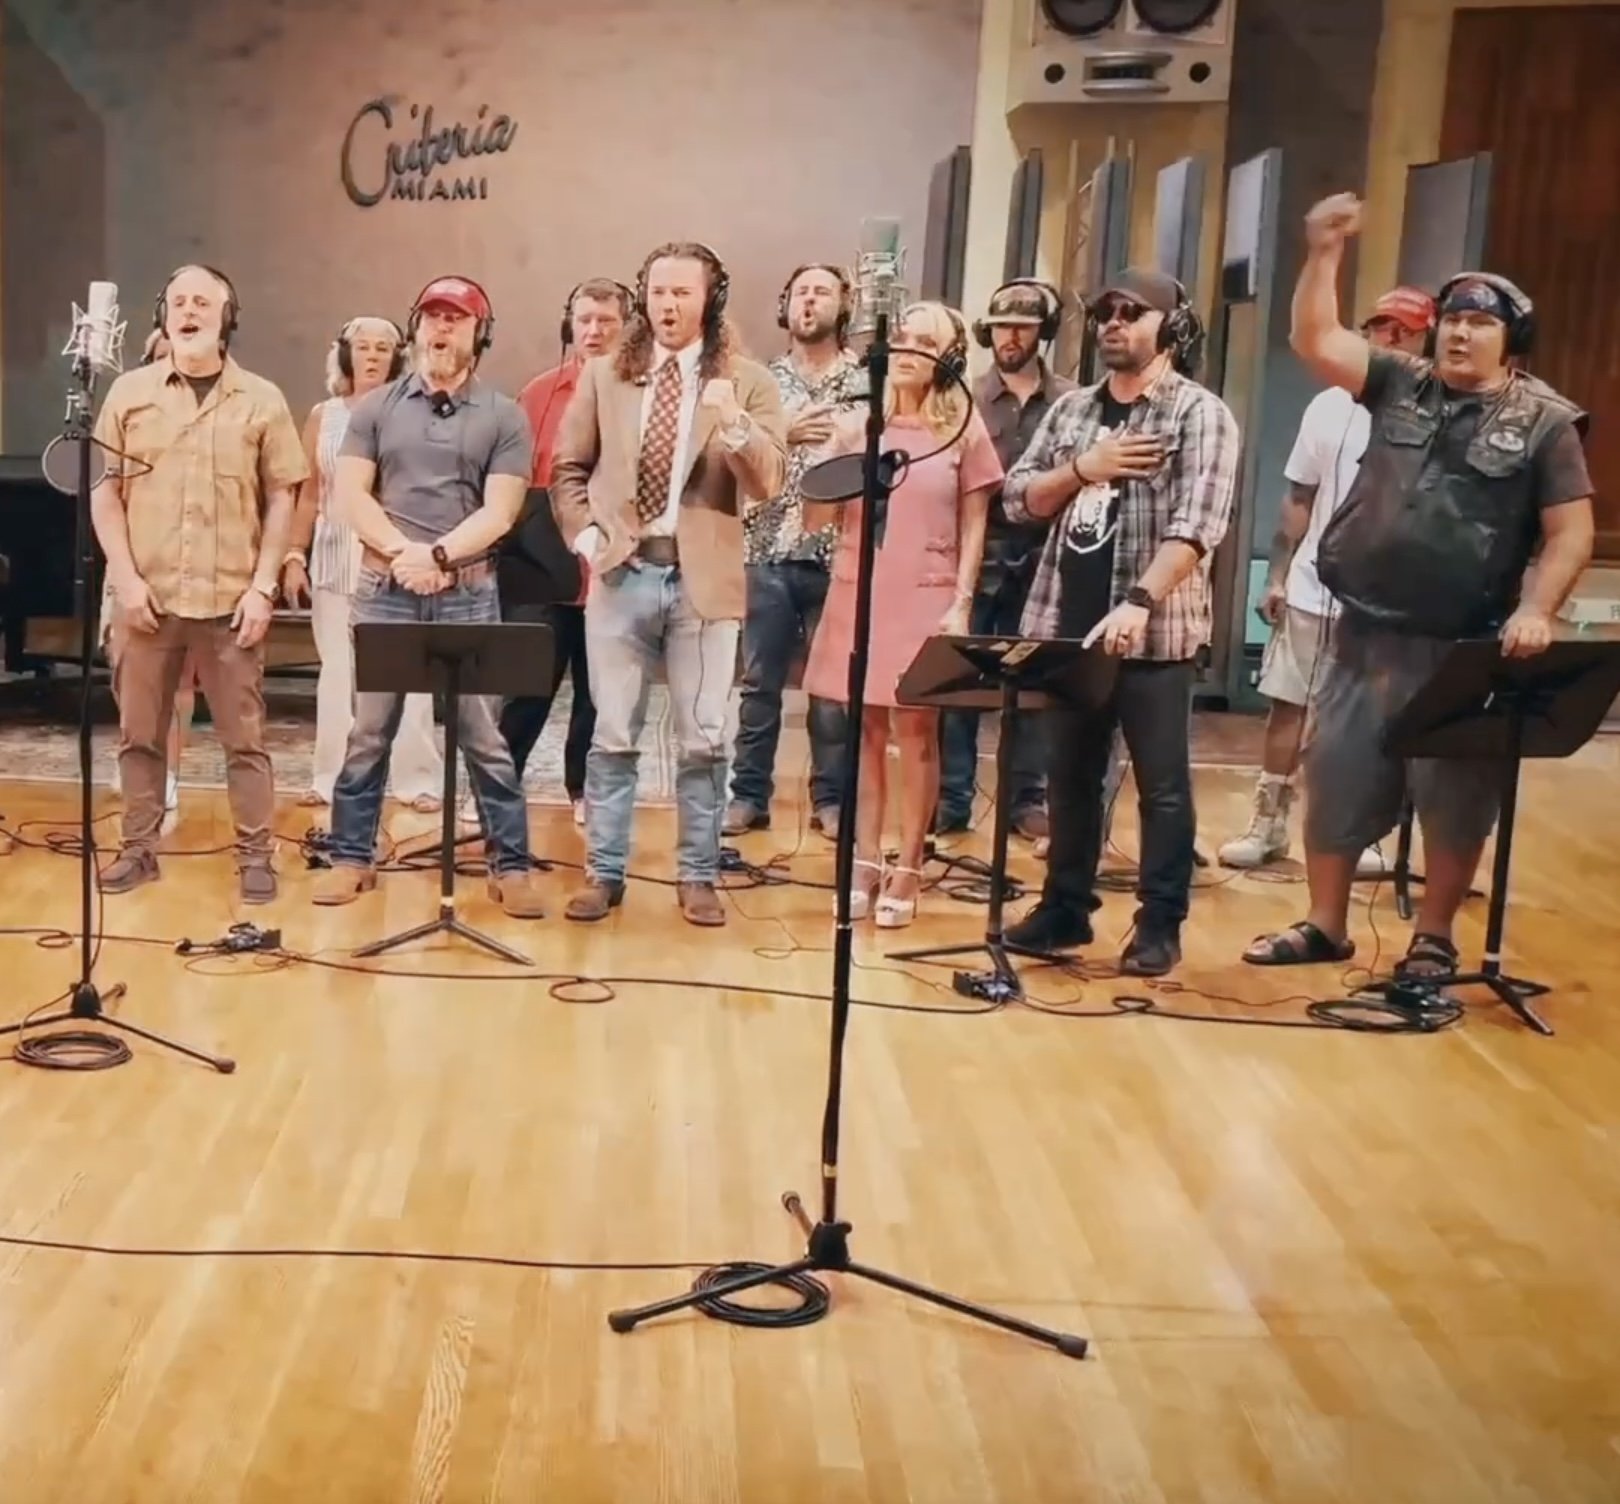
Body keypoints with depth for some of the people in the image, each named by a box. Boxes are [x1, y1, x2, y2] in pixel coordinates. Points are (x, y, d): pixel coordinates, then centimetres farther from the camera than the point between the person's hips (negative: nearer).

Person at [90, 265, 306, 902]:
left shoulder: (262, 399, 3)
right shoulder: (129, 392, 6)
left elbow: (282, 497, 3)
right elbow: (104, 491, 5)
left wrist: (262, 586, -5)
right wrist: (125, 576, -5)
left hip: (231, 599, -1)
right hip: (146, 596, 2)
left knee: (243, 737, 4)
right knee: (139, 732, 10)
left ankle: (254, 855, 12)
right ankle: (139, 847, 22)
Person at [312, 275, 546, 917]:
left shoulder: (504, 417, 4)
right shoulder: (375, 408, 8)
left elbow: (498, 512, -4)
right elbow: (350, 498, 1)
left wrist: (438, 554, -17)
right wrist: (404, 551, -13)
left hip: (468, 594, -1)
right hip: (383, 589, 1)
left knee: (484, 737, 1)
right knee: (369, 732, 7)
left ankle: (512, 866, 8)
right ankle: (351, 857, 18)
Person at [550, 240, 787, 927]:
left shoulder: (747, 381, 3)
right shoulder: (604, 375, 9)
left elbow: (768, 481, -7)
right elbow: (568, 468, 15)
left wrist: (732, 425, -24)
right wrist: (584, 534, 0)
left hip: (704, 577, -1)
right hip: (622, 572, 1)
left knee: (703, 738, 4)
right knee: (613, 734, 6)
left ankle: (698, 876, 15)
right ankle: (604, 872, 15)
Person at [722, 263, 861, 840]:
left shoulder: (867, 385, 6)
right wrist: (784, 434, -11)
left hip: (838, 556, -1)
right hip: (768, 553, 1)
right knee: (759, 682, 5)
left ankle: (831, 798, 14)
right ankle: (749, 794, 14)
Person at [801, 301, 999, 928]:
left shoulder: (965, 428, 2)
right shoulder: (857, 424, 6)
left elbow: (973, 526, 2)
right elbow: (818, 518, 4)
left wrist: (961, 603, -6)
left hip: (927, 597, -2)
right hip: (858, 592, 2)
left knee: (916, 731, -1)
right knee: (867, 729, 6)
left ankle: (906, 871, 7)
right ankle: (865, 864, 14)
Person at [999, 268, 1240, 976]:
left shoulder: (1200, 414, -5)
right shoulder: (1071, 409, 14)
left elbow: (1195, 525, -17)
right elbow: (1018, 499, 10)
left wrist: (1140, 602, -29)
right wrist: (1083, 469, -7)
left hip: (1154, 634, -5)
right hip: (1067, 625, 6)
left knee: (1162, 784, 3)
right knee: (1068, 775, 13)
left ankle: (1160, 924, 13)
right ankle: (1065, 907, 25)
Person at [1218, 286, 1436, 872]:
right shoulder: (1331, 407, 5)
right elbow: (1298, 500, 8)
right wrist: (1276, 577, 4)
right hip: (1312, 590, 3)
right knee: (1286, 705, 7)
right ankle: (1269, 825, 17)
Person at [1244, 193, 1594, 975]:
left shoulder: (1544, 420, -1)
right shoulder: (1402, 385, 8)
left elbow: (1571, 531, -4)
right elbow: (1316, 342, 2)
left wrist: (1535, 611, -17)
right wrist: (1324, 252, -8)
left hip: (1464, 649, -3)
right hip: (1365, 636, 3)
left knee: (1452, 801, 6)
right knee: (1334, 780, 8)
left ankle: (1432, 939, 21)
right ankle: (1324, 926, 22)